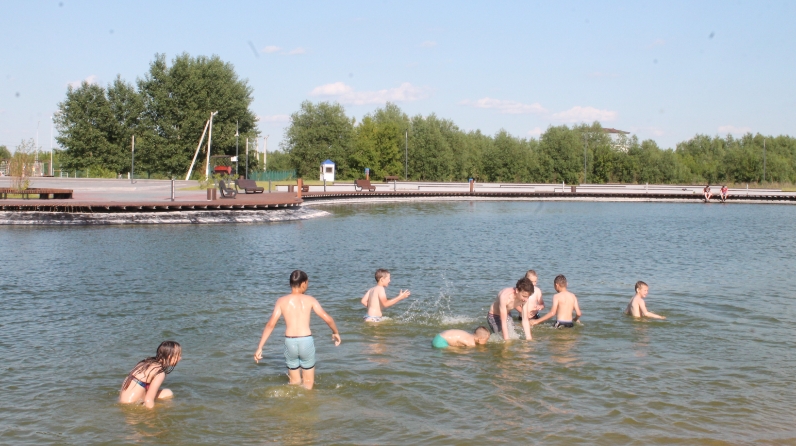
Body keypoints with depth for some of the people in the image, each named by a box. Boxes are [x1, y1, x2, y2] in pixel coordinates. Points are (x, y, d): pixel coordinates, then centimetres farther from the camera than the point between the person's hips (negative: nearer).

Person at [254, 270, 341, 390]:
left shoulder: (281, 301, 2)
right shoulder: (310, 300, 1)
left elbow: (271, 324, -5)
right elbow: (328, 319, 0)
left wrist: (260, 347, -4)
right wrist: (336, 332, 19)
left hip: (290, 342, 1)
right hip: (306, 341, -1)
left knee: (295, 383, 19)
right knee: (308, 384, 14)